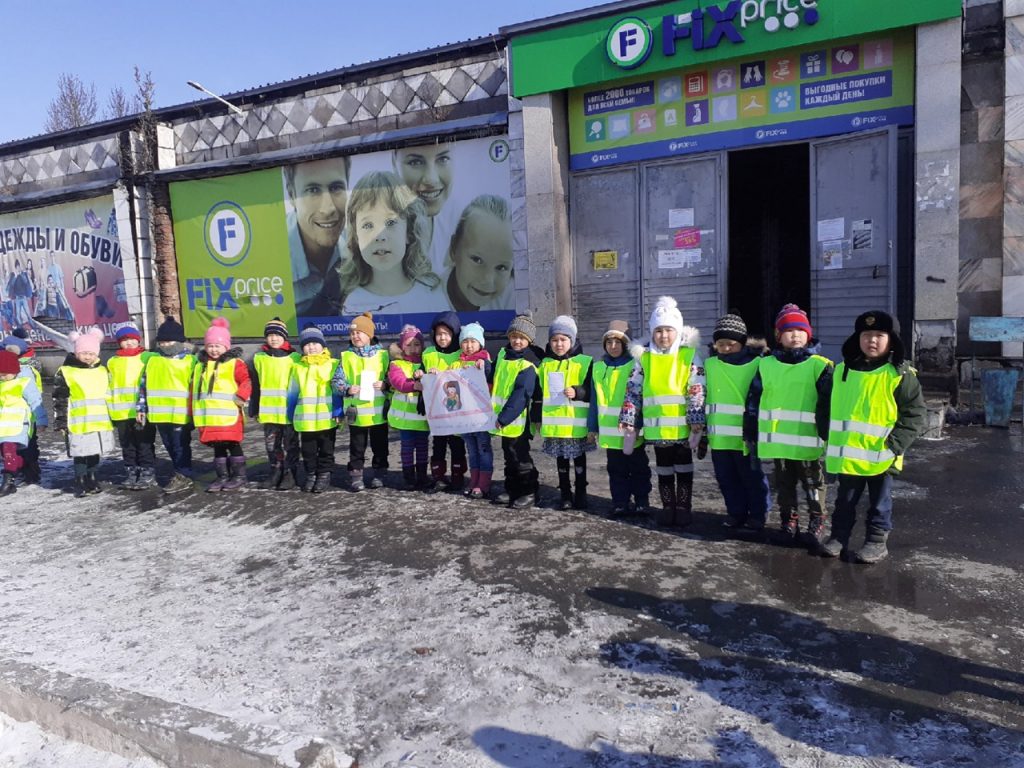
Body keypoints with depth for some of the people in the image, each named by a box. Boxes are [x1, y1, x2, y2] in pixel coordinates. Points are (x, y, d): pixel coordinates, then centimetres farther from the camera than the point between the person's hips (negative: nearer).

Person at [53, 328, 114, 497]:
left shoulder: (102, 371, 11)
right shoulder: (66, 372, -3)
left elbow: (110, 395, 18)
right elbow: (59, 399, -3)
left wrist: (114, 417, 16)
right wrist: (60, 422, -6)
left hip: (100, 421, 4)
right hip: (78, 423, -4)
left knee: (95, 452, 13)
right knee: (80, 455, 1)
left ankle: (91, 479, 27)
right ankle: (80, 482, 13)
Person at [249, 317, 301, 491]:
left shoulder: (294, 358, -3)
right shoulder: (259, 358, 7)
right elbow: (254, 386, 10)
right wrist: (254, 409, 9)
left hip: (289, 410, -3)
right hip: (268, 411, 4)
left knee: (290, 444, 5)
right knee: (271, 444, 12)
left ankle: (290, 474, 14)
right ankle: (276, 472, 23)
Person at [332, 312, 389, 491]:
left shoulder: (382, 355, 1)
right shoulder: (346, 357, 2)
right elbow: (336, 381, 0)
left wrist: (385, 385, -16)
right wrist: (347, 389, -17)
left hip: (378, 410, 0)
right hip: (356, 412, 0)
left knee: (379, 445, 11)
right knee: (357, 446, 9)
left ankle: (378, 474, 25)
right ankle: (356, 476, 19)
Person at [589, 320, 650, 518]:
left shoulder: (635, 366, -7)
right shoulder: (599, 367, 6)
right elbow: (595, 400, 9)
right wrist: (593, 427, 7)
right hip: (609, 432, 4)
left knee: (638, 468, 10)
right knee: (616, 470, 12)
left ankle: (641, 502, 21)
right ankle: (620, 504, 21)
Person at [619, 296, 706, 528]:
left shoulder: (690, 356, -3)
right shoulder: (644, 358, 4)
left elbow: (697, 393, -7)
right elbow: (633, 391, 5)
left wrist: (697, 425, -12)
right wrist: (628, 422, 1)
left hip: (682, 427, -2)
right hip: (657, 428, 3)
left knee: (683, 469, 9)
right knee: (663, 470, 13)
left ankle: (683, 509, 20)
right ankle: (668, 508, 25)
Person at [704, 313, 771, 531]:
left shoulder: (756, 364, -6)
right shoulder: (710, 365, 7)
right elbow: (702, 395, 14)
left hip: (746, 434, -4)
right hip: (719, 435, 4)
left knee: (752, 476, 7)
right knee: (726, 478, 13)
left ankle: (758, 514, 22)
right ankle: (736, 512, 27)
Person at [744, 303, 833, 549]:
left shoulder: (820, 366, -4)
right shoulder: (766, 365, 4)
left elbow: (829, 404, -4)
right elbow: (753, 401, 7)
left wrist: (830, 435, -7)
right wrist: (751, 434, 6)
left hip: (808, 441, -3)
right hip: (778, 441, 3)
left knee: (813, 483, 10)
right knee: (784, 483, 16)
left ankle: (817, 523, 23)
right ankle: (788, 520, 29)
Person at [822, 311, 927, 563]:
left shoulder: (900, 375, -9)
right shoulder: (842, 370, 3)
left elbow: (916, 414, -10)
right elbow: (831, 407, 14)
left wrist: (895, 444, -17)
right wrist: (831, 439, 10)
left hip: (881, 456, -4)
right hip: (847, 454, 4)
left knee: (880, 502, 12)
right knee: (845, 500, 16)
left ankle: (877, 541, 25)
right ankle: (839, 535, 28)